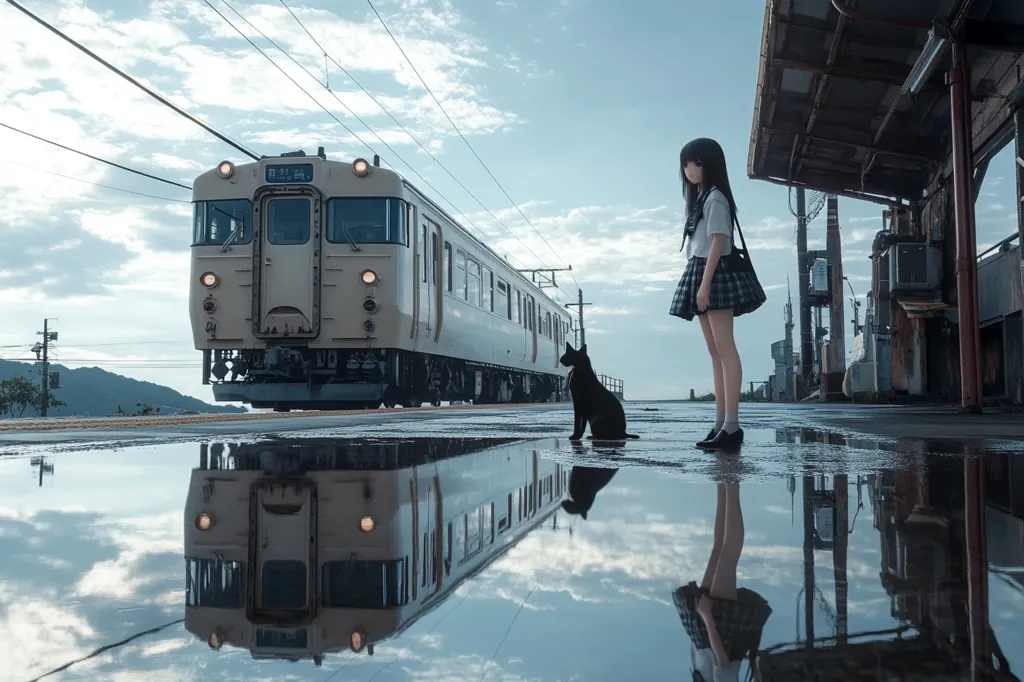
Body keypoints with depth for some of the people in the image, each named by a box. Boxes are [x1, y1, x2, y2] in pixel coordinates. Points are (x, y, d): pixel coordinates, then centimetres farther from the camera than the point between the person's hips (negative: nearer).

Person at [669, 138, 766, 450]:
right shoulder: (700, 198, 20)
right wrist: (699, 284, 15)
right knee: (715, 351, 7)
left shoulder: (716, 198, -7)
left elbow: (718, 243, -16)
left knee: (725, 348, -14)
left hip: (716, 275, -10)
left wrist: (705, 283, -21)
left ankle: (732, 425, -17)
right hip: (701, 276, 10)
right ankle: (720, 424, 8)